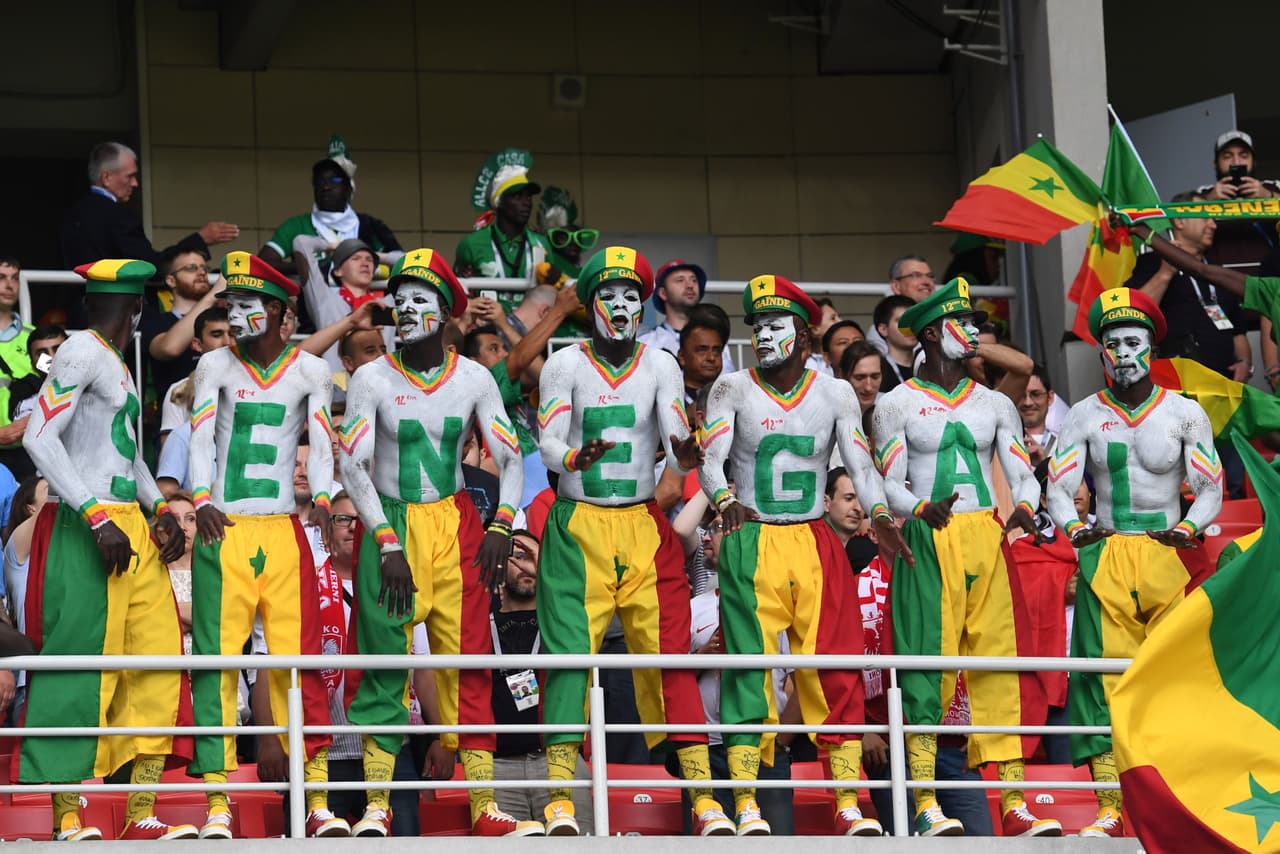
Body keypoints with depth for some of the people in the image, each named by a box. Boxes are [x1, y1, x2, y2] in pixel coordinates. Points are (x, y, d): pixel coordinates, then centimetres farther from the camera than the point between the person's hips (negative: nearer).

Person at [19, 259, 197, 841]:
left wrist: (160, 509, 14)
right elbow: (39, 437, -18)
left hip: (130, 528, 9)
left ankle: (143, 817, 5)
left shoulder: (117, 362, 20)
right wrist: (98, 518, -21)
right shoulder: (83, 352, -8)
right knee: (79, 663, -9)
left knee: (157, 659, 3)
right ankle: (67, 820, -7)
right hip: (85, 529, -9)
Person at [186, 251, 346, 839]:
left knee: (299, 658, -4)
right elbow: (201, 438, -3)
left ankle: (317, 799, -2)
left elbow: (320, 442, 1)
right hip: (224, 528, 0)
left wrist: (322, 498, -17)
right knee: (216, 659, -4)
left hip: (283, 530, 0)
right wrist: (201, 500, -20)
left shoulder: (309, 371, 8)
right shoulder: (216, 366, 7)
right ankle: (217, 802, -3)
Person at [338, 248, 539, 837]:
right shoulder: (371, 379, -3)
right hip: (389, 524, -2)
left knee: (469, 661, -1)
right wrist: (388, 544, -14)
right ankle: (376, 806, -2)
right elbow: (353, 466, -7)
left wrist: (501, 527, -9)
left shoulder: (474, 379, 3)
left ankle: (484, 808, -1)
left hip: (454, 524, 2)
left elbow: (510, 457, 5)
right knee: (384, 661, -5)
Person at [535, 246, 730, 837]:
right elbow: (548, 444, -8)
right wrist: (576, 457, -31)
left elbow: (677, 446, -3)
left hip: (645, 527, 2)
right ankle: (560, 799, -7)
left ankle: (703, 796, -6)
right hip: (578, 525, -1)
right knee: (570, 655, -8)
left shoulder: (660, 367, 6)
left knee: (670, 654, -5)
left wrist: (685, 456, -27)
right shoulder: (565, 365, 1)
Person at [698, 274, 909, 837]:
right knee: (749, 668, -8)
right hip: (752, 542, -2)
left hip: (816, 543, 2)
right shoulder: (732, 390, 4)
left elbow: (860, 464, 0)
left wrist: (878, 512, -20)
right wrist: (725, 500, -29)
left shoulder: (834, 394, 8)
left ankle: (849, 804, -3)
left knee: (837, 668, -5)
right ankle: (746, 804, -8)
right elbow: (711, 460, -7)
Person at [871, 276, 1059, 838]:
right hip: (928, 541, -4)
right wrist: (922, 508, -21)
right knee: (927, 661, -9)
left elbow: (1022, 475, 11)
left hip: (986, 539, 4)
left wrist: (1024, 507, -12)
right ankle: (926, 805, -10)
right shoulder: (898, 405, 5)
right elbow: (891, 484, 0)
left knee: (999, 663, -1)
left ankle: (1013, 805, -2)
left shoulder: (994, 405, 16)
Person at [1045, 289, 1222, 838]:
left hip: (1169, 556, -1)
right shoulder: (1085, 416, 9)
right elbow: (1059, 487, 5)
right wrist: (1075, 529, -14)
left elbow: (1210, 489, 6)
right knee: (1106, 679, -6)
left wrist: (1188, 529, -12)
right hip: (1106, 557, 1)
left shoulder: (1184, 414, 7)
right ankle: (1110, 809, -6)